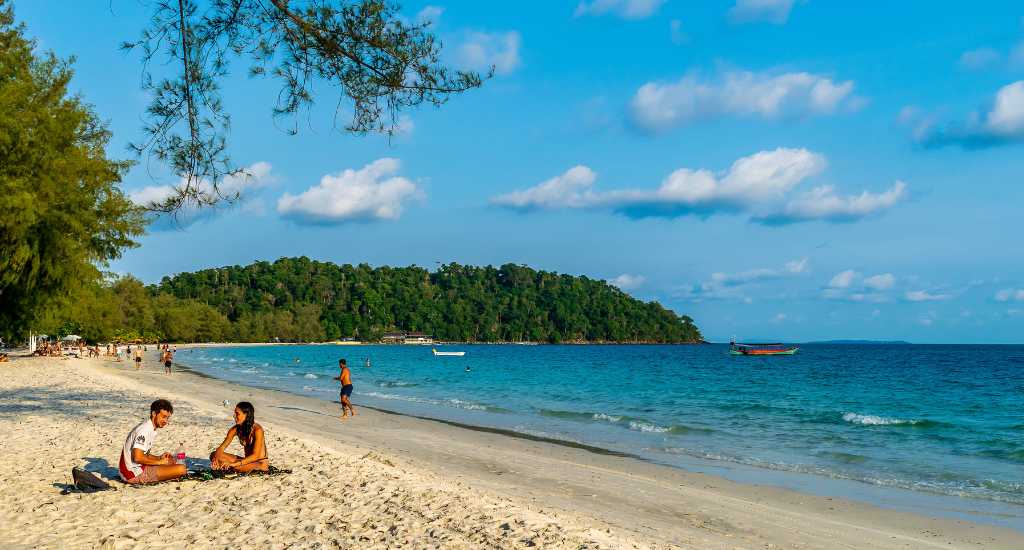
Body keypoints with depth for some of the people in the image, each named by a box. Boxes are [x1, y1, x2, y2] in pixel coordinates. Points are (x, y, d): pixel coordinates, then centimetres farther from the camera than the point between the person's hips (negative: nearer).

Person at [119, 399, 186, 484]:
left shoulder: (152, 430, 15)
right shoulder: (145, 430, -16)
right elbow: (138, 457, -24)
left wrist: (159, 458, 8)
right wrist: (159, 462, -12)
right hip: (135, 473, -10)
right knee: (181, 469, -20)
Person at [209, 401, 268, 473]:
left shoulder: (257, 430, -20)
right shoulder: (235, 429, -2)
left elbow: (255, 456, -25)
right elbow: (222, 447, -5)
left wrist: (235, 464, -33)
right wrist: (216, 459, -26)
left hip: (261, 461, -7)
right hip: (247, 460, 7)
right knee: (213, 455, -8)